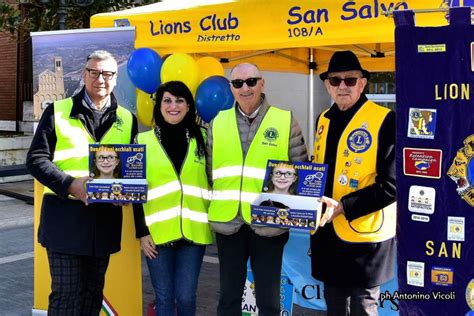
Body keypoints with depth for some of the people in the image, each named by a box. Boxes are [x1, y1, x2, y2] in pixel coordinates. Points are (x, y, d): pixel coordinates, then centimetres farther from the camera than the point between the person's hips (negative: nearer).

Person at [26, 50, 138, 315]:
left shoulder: (127, 119, 11)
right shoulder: (57, 112, 3)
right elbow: (36, 159, -2)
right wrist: (69, 184, -18)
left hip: (105, 217, 3)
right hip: (65, 216, -3)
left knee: (93, 292, 13)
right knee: (66, 293, -2)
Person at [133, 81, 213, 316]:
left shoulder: (201, 140, 8)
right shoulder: (144, 141, 4)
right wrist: (141, 232, -2)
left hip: (193, 231, 1)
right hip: (158, 231, -1)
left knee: (186, 296, 3)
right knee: (164, 296, 5)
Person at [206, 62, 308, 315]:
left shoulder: (285, 121, 0)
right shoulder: (218, 123, 7)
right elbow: (210, 171, 13)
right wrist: (215, 203, 6)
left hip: (268, 223, -2)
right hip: (228, 221, 2)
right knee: (228, 296, 14)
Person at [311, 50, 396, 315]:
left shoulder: (384, 120, -11)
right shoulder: (323, 120, 10)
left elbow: (390, 185, -16)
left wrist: (343, 207, -21)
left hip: (364, 236, -6)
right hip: (326, 233, 7)